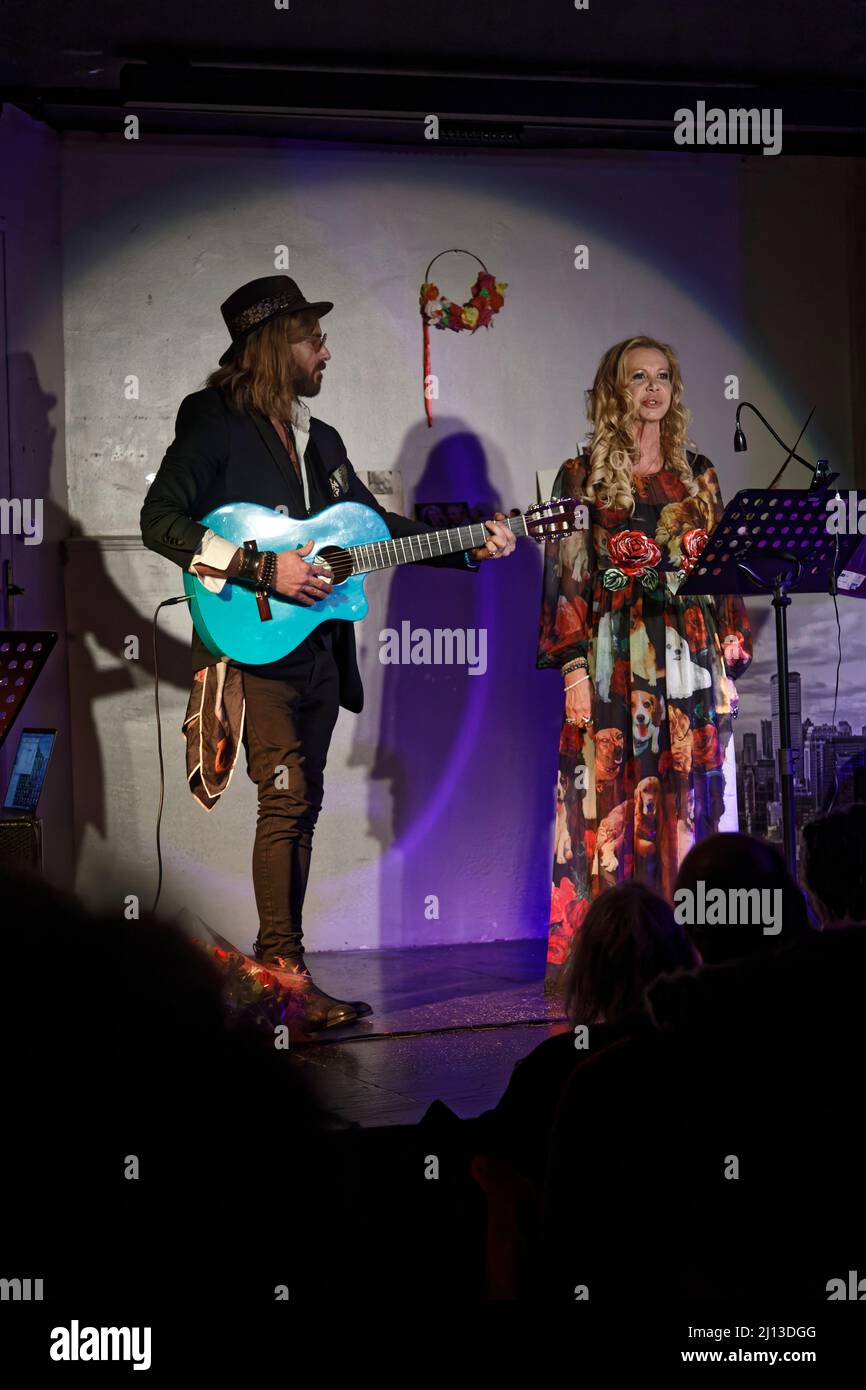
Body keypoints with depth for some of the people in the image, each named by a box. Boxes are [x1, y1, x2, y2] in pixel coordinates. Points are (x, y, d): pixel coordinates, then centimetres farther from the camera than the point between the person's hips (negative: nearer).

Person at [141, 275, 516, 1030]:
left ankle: (276, 967, 15)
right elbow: (161, 522, -16)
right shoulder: (215, 424, -6)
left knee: (300, 807, 9)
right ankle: (286, 971, -11)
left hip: (318, 653, 8)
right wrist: (263, 569, -21)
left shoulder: (321, 439, 18)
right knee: (288, 799, -14)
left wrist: (470, 548, 12)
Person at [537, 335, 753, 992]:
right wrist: (574, 666, -10)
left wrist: (731, 659, 8)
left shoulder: (697, 474, 14)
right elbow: (566, 576, -2)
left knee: (687, 802, 2)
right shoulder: (584, 475, 3)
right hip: (616, 661, -4)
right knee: (609, 797, -6)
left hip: (692, 660, 4)